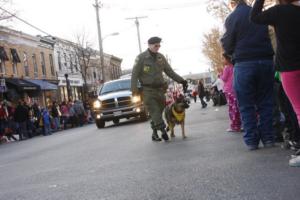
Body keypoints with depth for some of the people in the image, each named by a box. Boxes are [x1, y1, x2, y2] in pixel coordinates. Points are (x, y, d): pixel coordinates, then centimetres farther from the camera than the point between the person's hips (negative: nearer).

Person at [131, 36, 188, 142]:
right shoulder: (141, 57, -5)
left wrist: (181, 80, 5)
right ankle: (163, 130, -19)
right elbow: (135, 74, -6)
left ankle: (155, 134, 16)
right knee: (154, 112, -14)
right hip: (148, 90, -5)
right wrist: (134, 89, -15)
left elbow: (170, 71, 13)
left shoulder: (161, 57, 8)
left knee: (158, 112, 7)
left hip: (160, 89, 5)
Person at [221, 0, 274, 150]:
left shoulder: (231, 18, -4)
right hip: (266, 60, 4)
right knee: (265, 102, 10)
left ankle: (251, 140, 4)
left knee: (246, 105, 4)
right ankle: (268, 138, 10)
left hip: (244, 63, -4)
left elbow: (228, 47, -3)